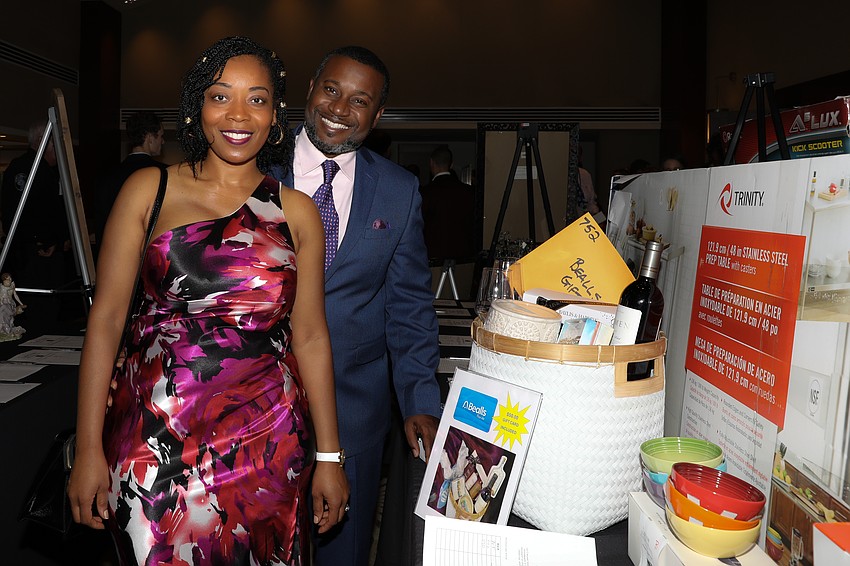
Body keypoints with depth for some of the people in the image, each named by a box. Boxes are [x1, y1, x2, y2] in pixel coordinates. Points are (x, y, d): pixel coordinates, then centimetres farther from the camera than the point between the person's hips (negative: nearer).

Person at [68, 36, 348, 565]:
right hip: (154, 438, 0)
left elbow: (310, 336, 3)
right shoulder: (148, 189, 0)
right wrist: (89, 450, -3)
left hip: (266, 442, 1)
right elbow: (107, 316, -1)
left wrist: (329, 457, 3)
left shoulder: (297, 211, 3)